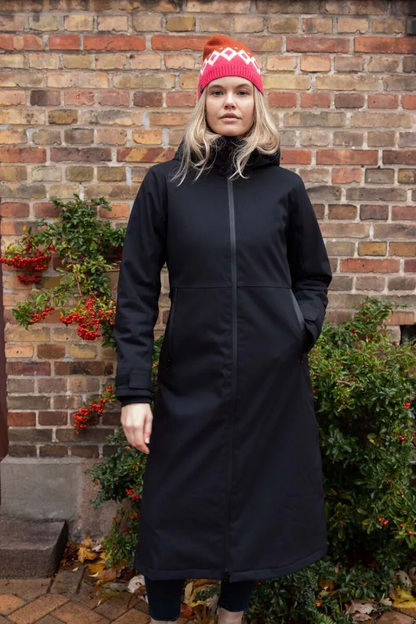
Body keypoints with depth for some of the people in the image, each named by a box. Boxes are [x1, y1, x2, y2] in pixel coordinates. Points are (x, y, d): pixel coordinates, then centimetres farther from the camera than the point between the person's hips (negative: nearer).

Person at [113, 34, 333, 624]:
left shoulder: (284, 185, 6)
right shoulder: (165, 183, 1)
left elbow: (313, 277, 15)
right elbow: (136, 292, -3)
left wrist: (303, 330, -4)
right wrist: (133, 389, -8)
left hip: (273, 378, 2)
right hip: (190, 377, -1)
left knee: (258, 507, 13)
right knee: (175, 514, 7)